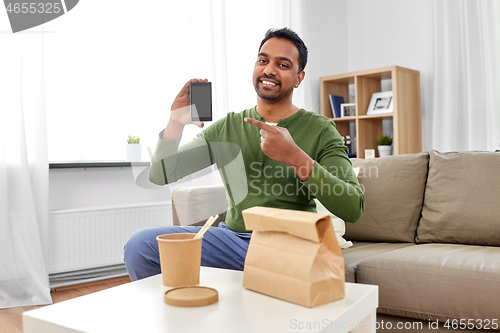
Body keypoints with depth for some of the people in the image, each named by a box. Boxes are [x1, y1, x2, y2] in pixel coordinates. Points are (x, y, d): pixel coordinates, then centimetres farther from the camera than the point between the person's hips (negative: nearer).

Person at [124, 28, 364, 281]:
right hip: (233, 238, 3)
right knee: (140, 244, -18)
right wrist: (176, 123, -9)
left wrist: (296, 157, -23)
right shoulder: (226, 128, 11)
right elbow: (160, 176, 9)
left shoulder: (320, 130, 2)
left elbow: (353, 209, -11)